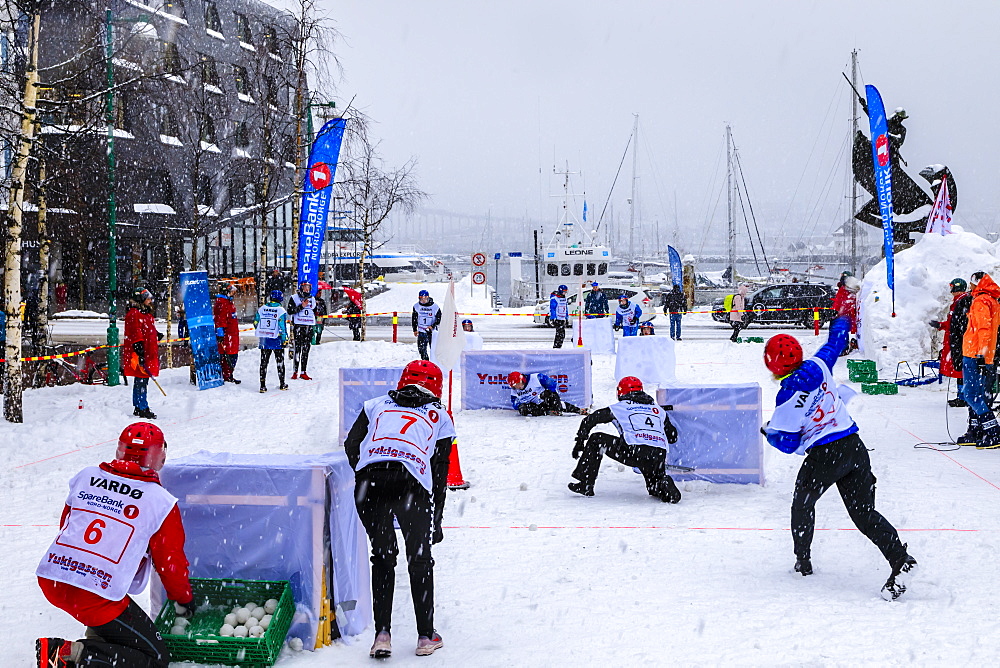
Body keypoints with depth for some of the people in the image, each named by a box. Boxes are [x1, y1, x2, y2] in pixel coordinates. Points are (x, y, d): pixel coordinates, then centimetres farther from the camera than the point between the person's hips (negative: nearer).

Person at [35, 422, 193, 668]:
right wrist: (184, 600, 27)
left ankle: (96, 636, 19)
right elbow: (171, 561, 9)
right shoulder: (161, 502, 1)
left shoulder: (85, 477, 12)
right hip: (99, 598, -7)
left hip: (49, 580, 7)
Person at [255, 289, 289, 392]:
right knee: (280, 362, 11)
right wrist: (284, 340, -5)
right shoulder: (281, 311, -11)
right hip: (277, 341, -3)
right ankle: (282, 384, 18)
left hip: (264, 340, 3)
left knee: (264, 362, 9)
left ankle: (263, 385, 5)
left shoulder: (261, 309, 0)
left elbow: (255, 323, 7)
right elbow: (282, 327, -14)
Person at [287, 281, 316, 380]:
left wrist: (315, 325, 19)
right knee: (297, 349, -10)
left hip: (309, 327, 5)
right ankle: (295, 372, -8)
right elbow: (289, 311, -8)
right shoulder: (294, 298, 3)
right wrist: (301, 306, -16)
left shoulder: (312, 299, 18)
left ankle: (303, 372, 5)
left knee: (306, 350, 3)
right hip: (298, 326, -5)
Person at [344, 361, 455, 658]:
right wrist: (436, 522, 30)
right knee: (420, 559, 19)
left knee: (382, 556, 20)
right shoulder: (440, 417, 26)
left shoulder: (377, 405, 27)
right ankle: (426, 636, 23)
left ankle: (382, 635, 15)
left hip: (369, 481, 1)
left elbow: (351, 446, 17)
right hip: (411, 484, -1)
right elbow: (440, 475, 23)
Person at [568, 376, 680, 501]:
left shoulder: (620, 407, 20)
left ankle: (586, 485, 14)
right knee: (654, 486, 29)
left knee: (596, 440, 16)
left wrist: (579, 443, 34)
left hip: (634, 451, -3)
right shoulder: (659, 410, 28)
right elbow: (673, 437, 33)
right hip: (659, 457, 3)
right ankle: (664, 485, -7)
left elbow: (588, 421, 23)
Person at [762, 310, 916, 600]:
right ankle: (900, 559, -9)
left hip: (823, 456, -6)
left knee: (803, 502, 21)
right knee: (864, 512, 6)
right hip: (854, 445, 6)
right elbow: (835, 343, 22)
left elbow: (788, 444, -10)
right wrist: (843, 319, 42)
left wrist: (768, 432, 11)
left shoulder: (787, 397, -15)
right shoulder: (818, 364, 0)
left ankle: (803, 560, 31)